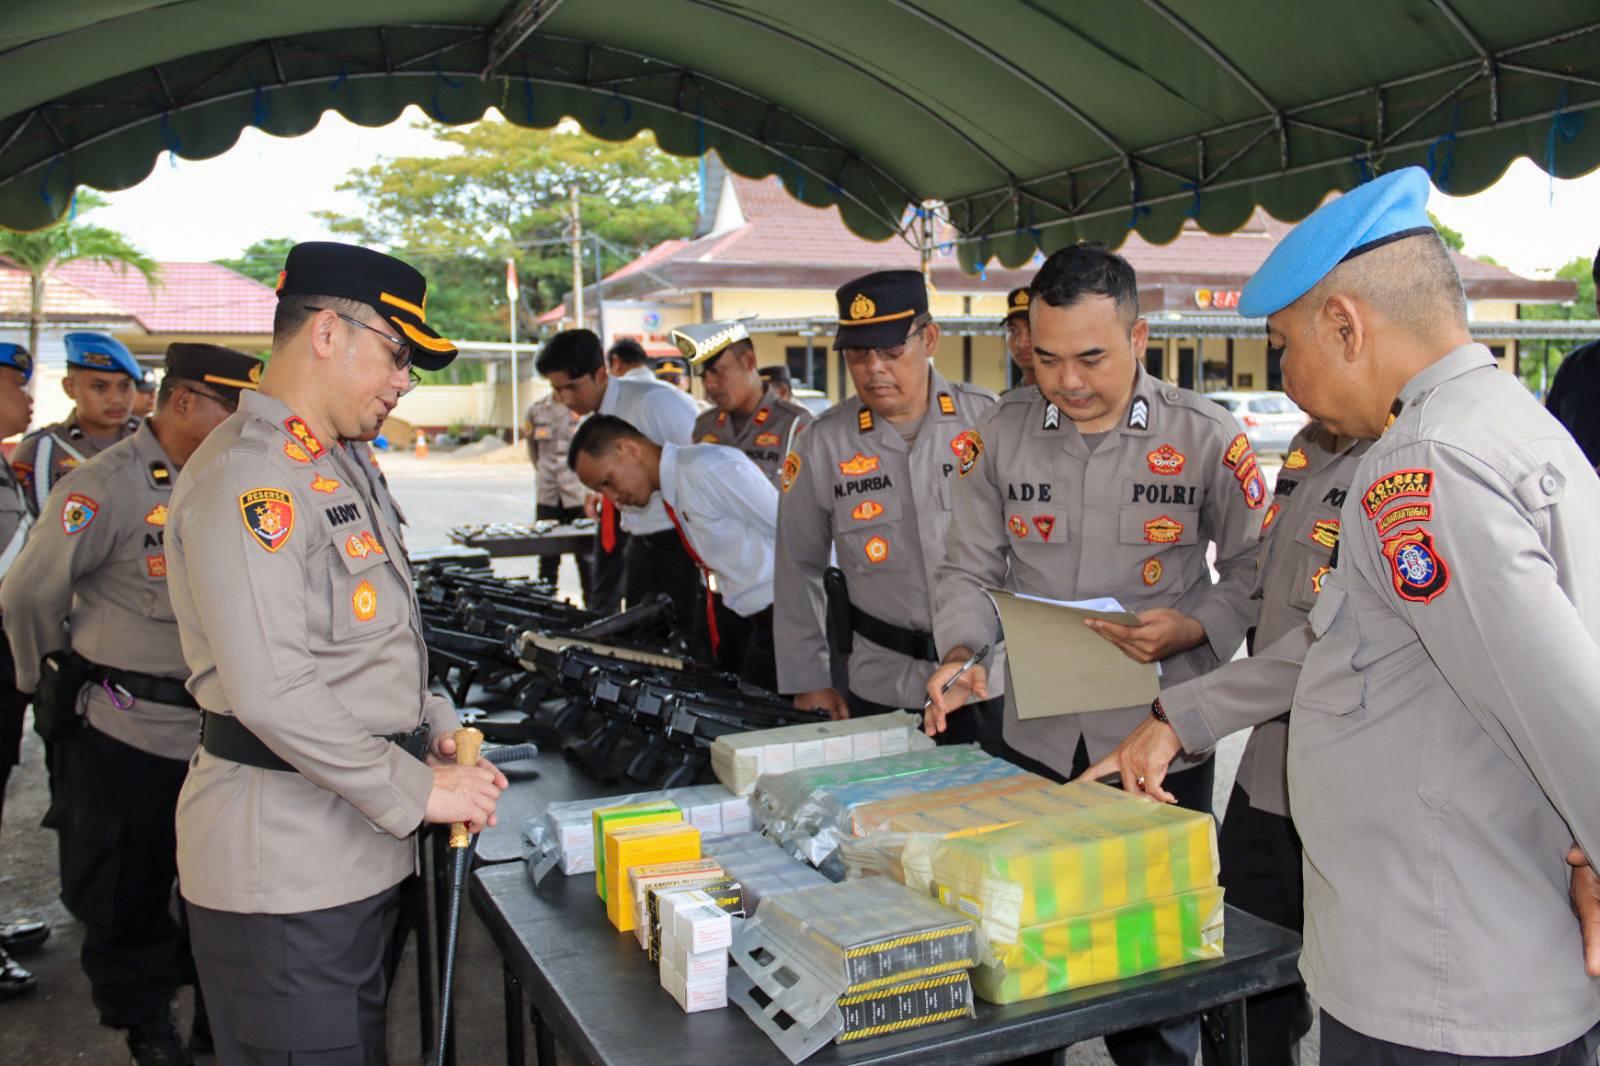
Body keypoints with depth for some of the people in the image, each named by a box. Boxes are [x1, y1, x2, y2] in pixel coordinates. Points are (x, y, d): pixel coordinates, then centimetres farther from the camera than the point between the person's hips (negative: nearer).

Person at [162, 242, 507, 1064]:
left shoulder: (333, 466, 16)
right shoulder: (249, 473, -18)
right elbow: (269, 688, -26)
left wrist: (432, 724, 8)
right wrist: (420, 790, -20)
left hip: (359, 855, 10)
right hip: (282, 866, -10)